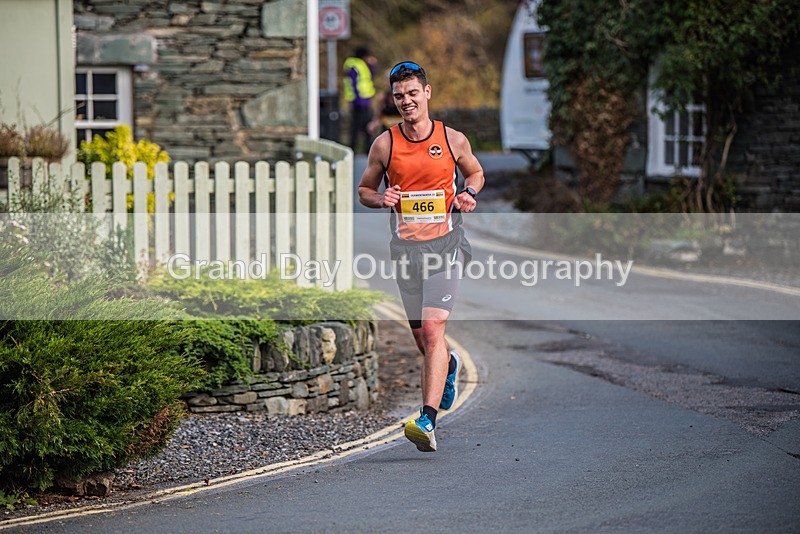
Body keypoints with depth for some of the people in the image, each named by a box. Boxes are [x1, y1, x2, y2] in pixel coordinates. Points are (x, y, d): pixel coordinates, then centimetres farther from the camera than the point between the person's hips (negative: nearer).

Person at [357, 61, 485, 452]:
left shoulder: (453, 140, 1)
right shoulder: (384, 144, 2)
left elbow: (476, 173, 19)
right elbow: (364, 190, 12)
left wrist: (468, 194, -3)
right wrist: (381, 198, -10)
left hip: (445, 244, -3)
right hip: (406, 247, 3)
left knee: (433, 331, -17)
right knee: (422, 339, 10)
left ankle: (427, 421, -22)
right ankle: (449, 365, 47)